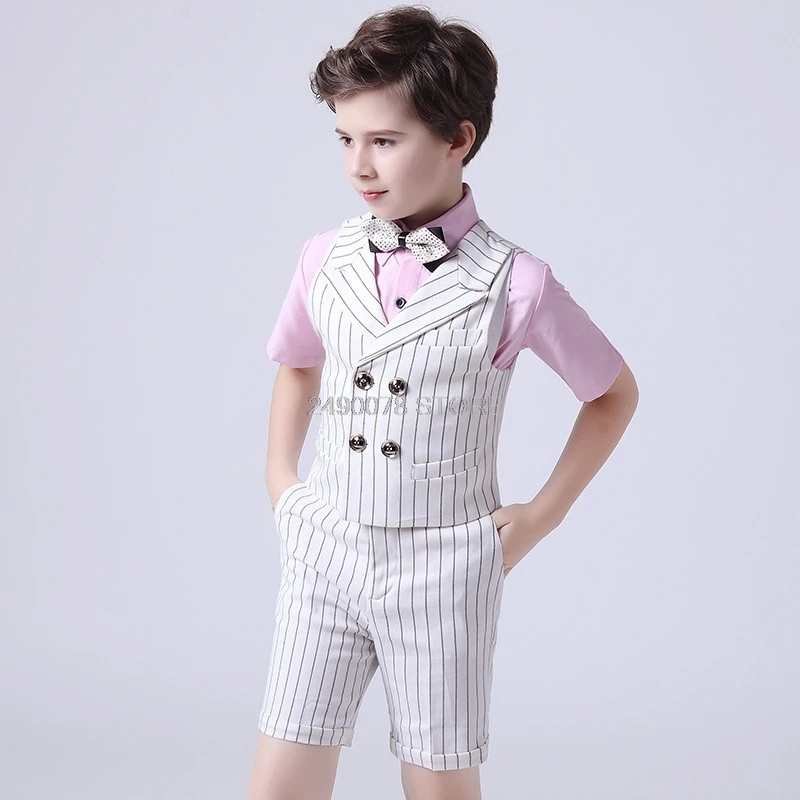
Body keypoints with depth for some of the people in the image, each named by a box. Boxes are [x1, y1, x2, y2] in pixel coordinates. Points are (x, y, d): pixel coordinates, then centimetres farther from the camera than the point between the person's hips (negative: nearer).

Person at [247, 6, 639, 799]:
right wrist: (279, 475, 12)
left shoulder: (513, 284, -10)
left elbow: (613, 392, 5)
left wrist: (542, 514, 3)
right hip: (324, 553, 3)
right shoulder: (324, 260, 0)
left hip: (444, 565, -3)